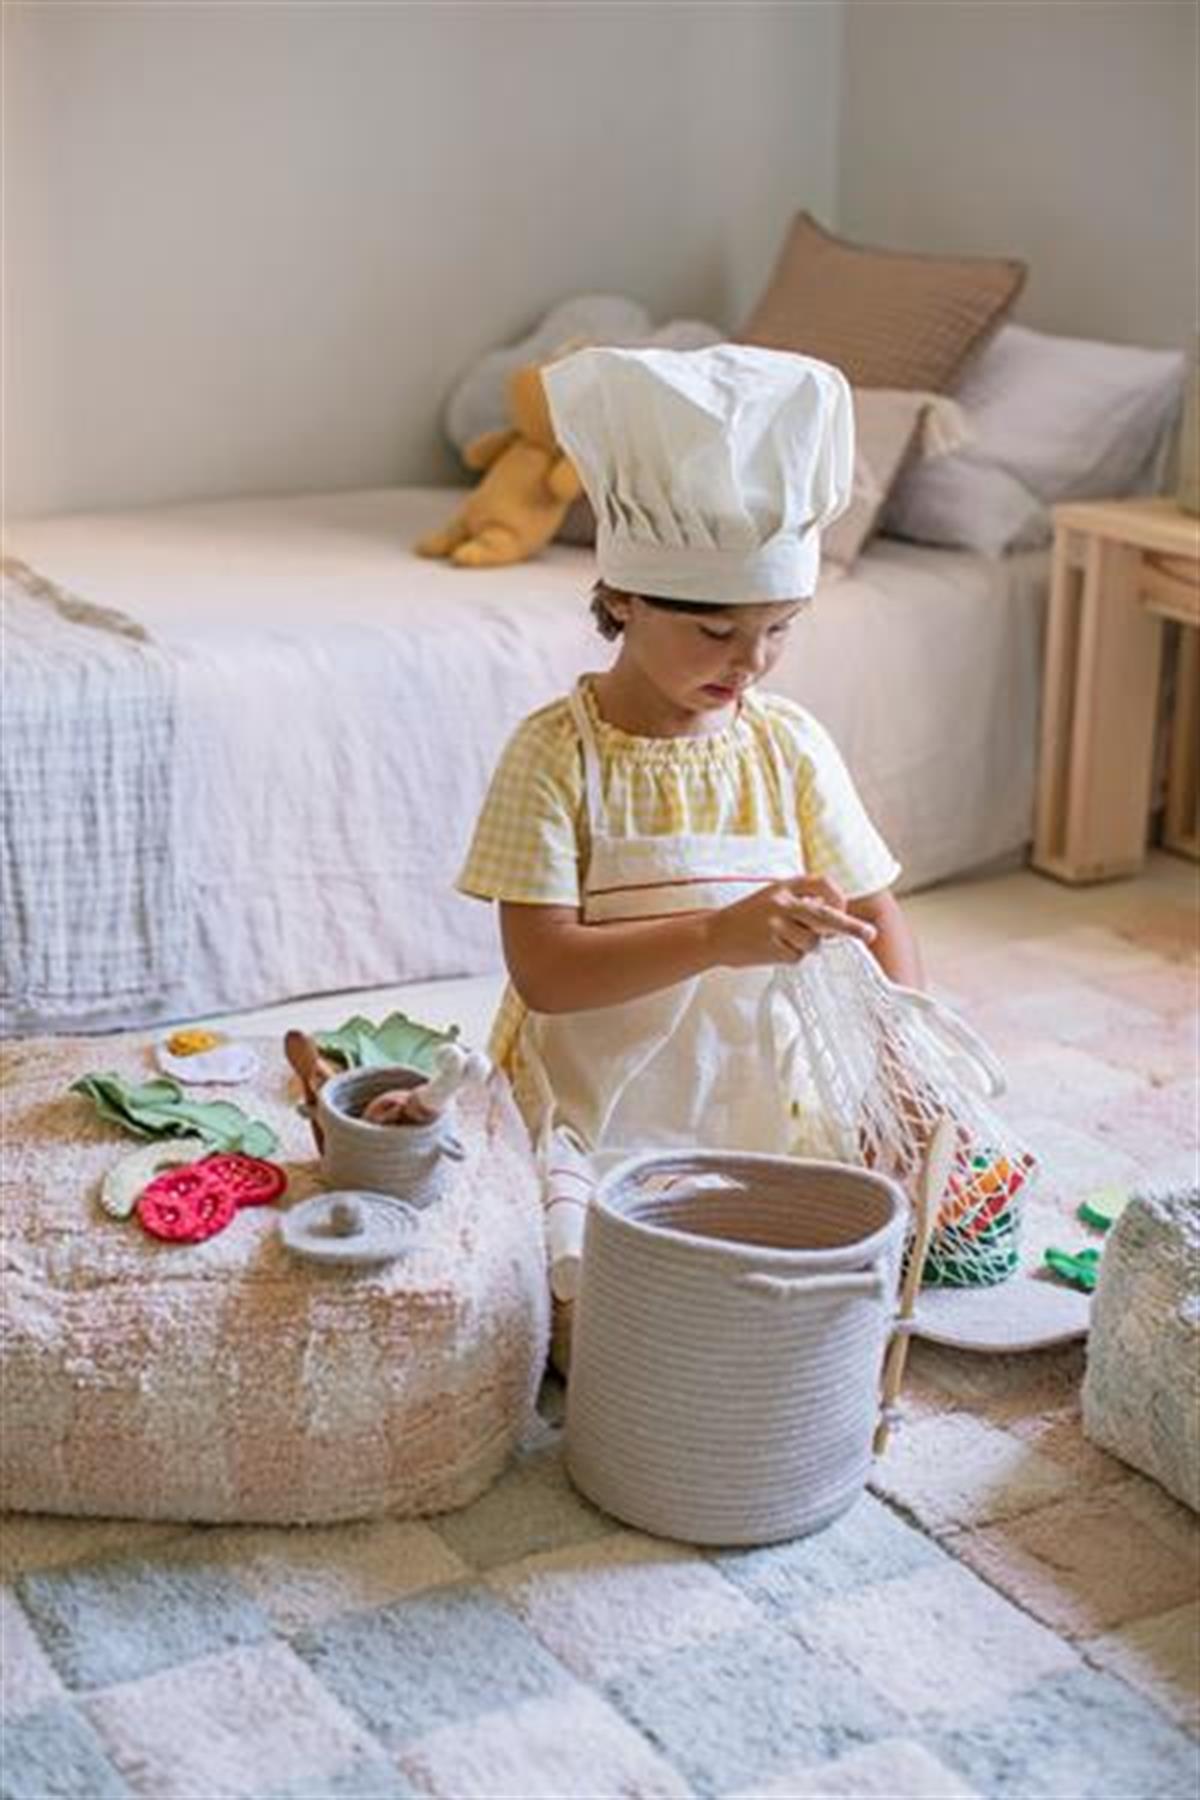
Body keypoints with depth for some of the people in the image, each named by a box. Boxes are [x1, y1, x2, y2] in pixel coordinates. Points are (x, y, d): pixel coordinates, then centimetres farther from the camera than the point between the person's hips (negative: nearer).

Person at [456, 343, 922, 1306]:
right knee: (583, 1278, -28)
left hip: (746, 1104, 5)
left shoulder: (792, 745, 1)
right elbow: (543, 972, -20)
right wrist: (719, 936, -32)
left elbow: (877, 916, 4)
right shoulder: (557, 753, -13)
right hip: (584, 1108, -4)